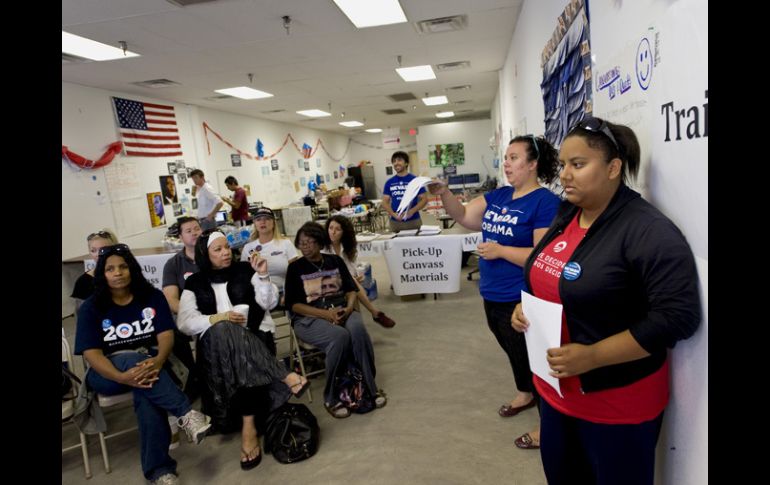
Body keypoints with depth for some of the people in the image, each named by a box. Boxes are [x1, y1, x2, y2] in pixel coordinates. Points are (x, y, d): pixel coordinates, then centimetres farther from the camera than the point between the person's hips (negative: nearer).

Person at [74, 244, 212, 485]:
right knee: (134, 358, -36)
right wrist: (123, 376, -32)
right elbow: (92, 353, -12)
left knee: (145, 390, -35)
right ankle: (186, 414, -38)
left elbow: (166, 334, -8)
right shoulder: (91, 308, -2)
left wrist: (158, 360, -33)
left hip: (149, 364, 1)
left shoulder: (152, 296, 1)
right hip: (108, 373, -1)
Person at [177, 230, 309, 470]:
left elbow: (269, 303, 4)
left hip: (252, 338, 1)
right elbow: (185, 323, 0)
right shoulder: (194, 283, 11)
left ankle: (249, 426, -35)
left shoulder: (245, 271, 11)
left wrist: (263, 276, -12)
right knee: (223, 331, -37)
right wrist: (218, 318, -16)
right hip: (215, 343, 0)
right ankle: (285, 376, -40)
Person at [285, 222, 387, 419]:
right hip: (310, 318, -3)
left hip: (341, 311, 3)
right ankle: (331, 398, -20)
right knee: (340, 336, -35)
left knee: (358, 329, -33)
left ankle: (370, 387, -19)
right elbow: (293, 304, -1)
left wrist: (348, 308, -12)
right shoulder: (295, 268, 6)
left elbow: (351, 289, 12)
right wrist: (325, 314, -15)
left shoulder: (335, 261, 15)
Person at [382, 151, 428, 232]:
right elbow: (385, 202, 8)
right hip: (395, 222, 2)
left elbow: (424, 199, 0)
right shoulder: (389, 182, 8)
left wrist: (412, 211, -16)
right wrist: (394, 214, -10)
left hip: (413, 221, -2)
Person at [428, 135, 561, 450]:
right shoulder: (499, 195, 6)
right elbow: (464, 216, 4)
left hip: (521, 301, -8)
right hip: (493, 296, 8)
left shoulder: (545, 202, -18)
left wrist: (499, 250, -22)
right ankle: (525, 395, 50)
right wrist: (443, 194, -12)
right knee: (514, 351, 26)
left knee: (531, 356, 8)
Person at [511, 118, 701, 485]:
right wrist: (525, 307, -2)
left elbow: (678, 316, -24)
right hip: (555, 387, 7)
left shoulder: (649, 231, -21)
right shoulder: (566, 216, 4)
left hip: (617, 402, -7)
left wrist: (592, 357, -27)